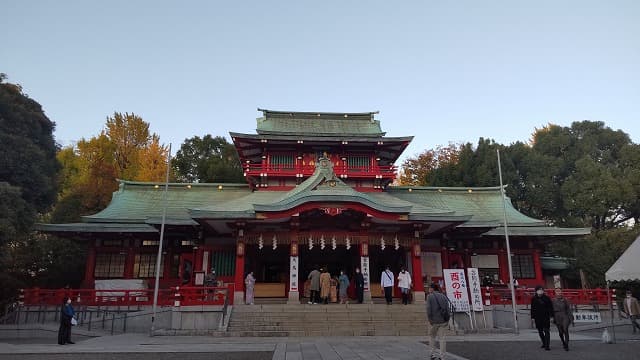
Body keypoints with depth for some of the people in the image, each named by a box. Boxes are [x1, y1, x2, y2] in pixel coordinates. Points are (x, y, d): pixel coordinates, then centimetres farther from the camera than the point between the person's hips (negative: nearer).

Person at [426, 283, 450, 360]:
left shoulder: (430, 296, -6)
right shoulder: (443, 296, 8)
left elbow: (428, 309, -14)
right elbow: (447, 308, 4)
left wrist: (429, 319, -8)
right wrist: (447, 320, 7)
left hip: (434, 320, -4)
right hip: (444, 320, 4)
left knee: (432, 336, 16)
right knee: (442, 337, 8)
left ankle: (433, 353, 17)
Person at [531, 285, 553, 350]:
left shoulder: (547, 298, 0)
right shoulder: (534, 299, 2)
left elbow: (550, 308, 1)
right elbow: (532, 308, 5)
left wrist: (551, 316, -4)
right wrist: (532, 317, 3)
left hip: (546, 317, -2)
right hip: (537, 317, 2)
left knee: (546, 331, -7)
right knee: (540, 331, 13)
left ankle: (547, 346, -6)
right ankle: (544, 343, 31)